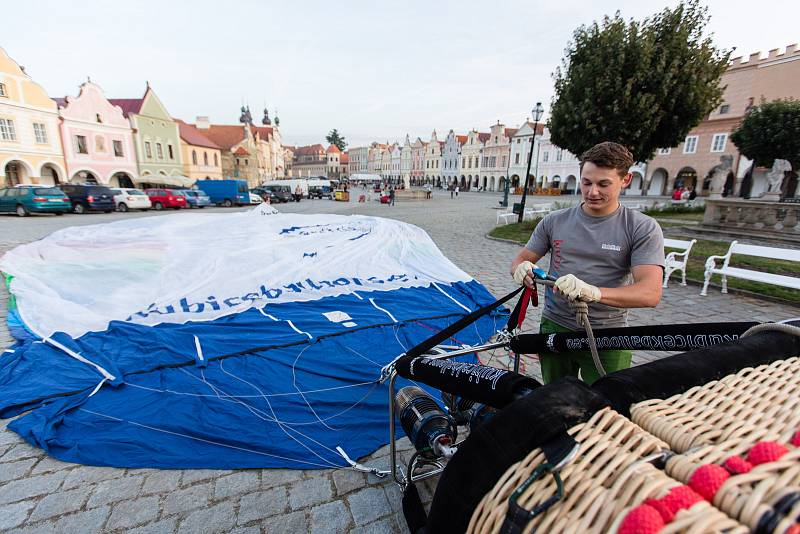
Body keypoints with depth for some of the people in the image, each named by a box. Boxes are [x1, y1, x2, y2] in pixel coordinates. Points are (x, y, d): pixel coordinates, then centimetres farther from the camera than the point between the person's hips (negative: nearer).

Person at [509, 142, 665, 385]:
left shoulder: (643, 228, -6)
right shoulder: (555, 221, 2)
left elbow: (650, 293, -16)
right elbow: (521, 259, 7)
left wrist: (593, 292, -34)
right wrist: (522, 269, -18)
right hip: (555, 328, 2)